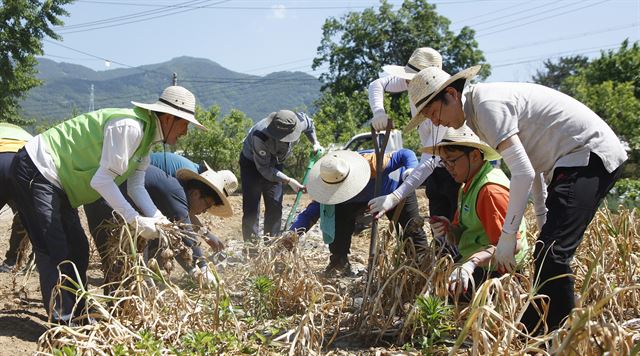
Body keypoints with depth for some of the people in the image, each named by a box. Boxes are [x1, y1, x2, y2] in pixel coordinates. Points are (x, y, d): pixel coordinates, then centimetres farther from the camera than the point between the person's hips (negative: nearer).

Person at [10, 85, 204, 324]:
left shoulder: (147, 135, 6)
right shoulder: (129, 126, -26)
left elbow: (136, 186, 6)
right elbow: (102, 180, -29)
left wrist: (159, 220, -7)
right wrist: (136, 221, -25)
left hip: (57, 180, 10)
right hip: (35, 170, -10)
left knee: (78, 248, 11)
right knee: (54, 249, -11)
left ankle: (75, 316, 20)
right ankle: (62, 322, -6)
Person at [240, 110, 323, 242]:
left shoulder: (300, 121, -26)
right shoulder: (260, 136, -41)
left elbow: (309, 123, 3)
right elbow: (264, 169, -30)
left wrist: (315, 143, -6)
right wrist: (289, 181, -32)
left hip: (274, 163, 5)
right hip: (252, 163, -5)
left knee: (275, 208, 3)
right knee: (251, 209, -10)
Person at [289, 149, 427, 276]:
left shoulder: (374, 164, -45)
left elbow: (406, 154, -38)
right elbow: (311, 212, -31)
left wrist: (410, 170, -59)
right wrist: (292, 233, -45)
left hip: (396, 188, -1)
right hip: (362, 200, 2)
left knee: (412, 224, -10)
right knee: (340, 214, -22)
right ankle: (339, 263, -11)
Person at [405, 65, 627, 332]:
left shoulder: (488, 103, -18)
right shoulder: (479, 111, 13)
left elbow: (524, 173, -24)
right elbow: (532, 160, 22)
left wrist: (507, 236, -19)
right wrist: (542, 218, 25)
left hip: (589, 155, -11)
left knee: (552, 252, -19)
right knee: (547, 251, 12)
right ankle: (532, 332, 20)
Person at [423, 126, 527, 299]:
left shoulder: (491, 190, -19)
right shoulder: (468, 185, 12)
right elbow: (461, 238, 15)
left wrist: (471, 263, -38)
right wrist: (448, 228, -8)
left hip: (490, 270, -10)